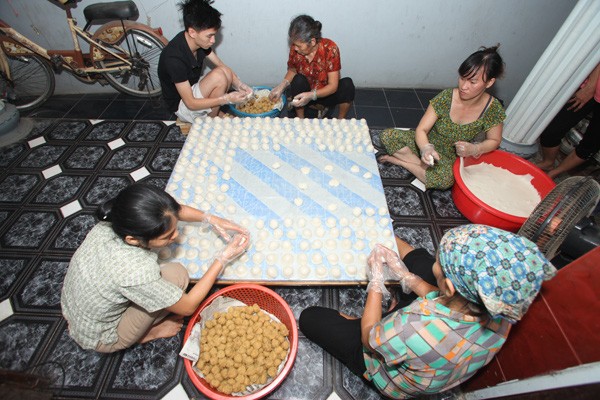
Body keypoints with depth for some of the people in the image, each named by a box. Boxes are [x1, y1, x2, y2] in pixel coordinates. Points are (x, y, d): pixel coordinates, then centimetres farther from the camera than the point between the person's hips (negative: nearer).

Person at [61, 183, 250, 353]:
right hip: (100, 339, -6)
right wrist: (223, 258, -22)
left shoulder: (114, 219, -23)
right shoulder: (134, 272, -41)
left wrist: (211, 219, -14)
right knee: (177, 273, -17)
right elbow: (188, 306, -23)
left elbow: (174, 211, -5)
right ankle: (145, 334, 6)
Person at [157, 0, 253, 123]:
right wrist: (227, 98, -32)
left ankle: (215, 112, 4)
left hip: (191, 89, 7)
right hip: (181, 104, -7)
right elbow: (191, 103, -29)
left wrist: (239, 85, -20)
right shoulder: (174, 58, -32)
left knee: (225, 72, -12)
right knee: (219, 76, -26)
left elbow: (223, 66, 0)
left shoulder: (200, 42, -10)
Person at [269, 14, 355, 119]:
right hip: (304, 95, 2)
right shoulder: (295, 49, -15)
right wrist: (281, 86, -16)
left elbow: (333, 86, -24)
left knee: (347, 84, -30)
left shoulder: (330, 48, -23)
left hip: (327, 94, -1)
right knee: (298, 80, -30)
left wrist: (311, 95, -40)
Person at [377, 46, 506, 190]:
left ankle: (398, 160, -18)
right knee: (388, 136, -24)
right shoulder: (446, 97, -18)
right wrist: (425, 148, -43)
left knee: (446, 179, -37)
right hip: (427, 144, 0)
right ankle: (424, 165, -16)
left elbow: (494, 140, 1)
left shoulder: (493, 108, -14)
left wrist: (475, 149, -22)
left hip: (450, 157, 1)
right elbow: (421, 130, -21)